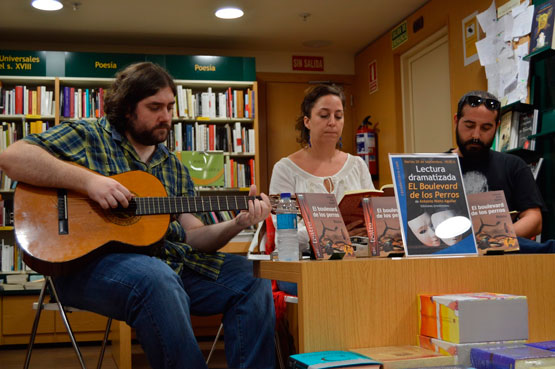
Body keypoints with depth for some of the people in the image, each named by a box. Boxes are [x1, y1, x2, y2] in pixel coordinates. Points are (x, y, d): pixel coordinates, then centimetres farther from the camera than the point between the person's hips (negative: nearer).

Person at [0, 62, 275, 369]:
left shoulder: (173, 167, 20)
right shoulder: (87, 137, 4)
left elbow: (192, 237, 14)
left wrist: (238, 224, -5)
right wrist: (88, 180, -19)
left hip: (168, 261, 6)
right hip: (90, 261, -6)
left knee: (251, 278, -8)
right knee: (159, 281, -38)